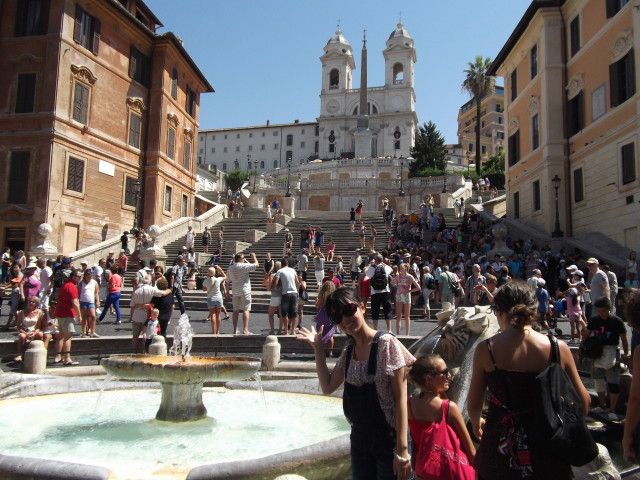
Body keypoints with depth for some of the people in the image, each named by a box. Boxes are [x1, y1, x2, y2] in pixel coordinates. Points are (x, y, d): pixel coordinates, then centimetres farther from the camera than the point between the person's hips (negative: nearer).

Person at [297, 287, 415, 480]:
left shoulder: (386, 344, -16)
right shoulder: (348, 351, 4)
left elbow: (401, 399, -16)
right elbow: (328, 387, 6)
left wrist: (402, 449, -19)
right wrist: (318, 349, 0)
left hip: (389, 438, -6)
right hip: (359, 437, 6)